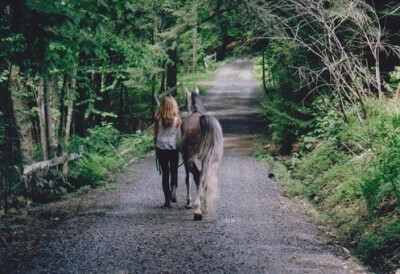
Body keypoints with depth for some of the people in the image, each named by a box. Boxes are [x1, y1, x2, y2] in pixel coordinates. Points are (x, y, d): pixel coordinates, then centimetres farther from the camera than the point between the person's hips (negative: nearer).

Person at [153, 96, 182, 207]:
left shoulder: (158, 119, -4)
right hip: (173, 148, -1)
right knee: (174, 171, 14)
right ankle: (173, 190, -14)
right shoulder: (177, 119, -7)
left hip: (161, 147, 1)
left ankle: (167, 199, 6)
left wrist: (156, 148, 12)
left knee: (165, 172, 9)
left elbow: (155, 135, 1)